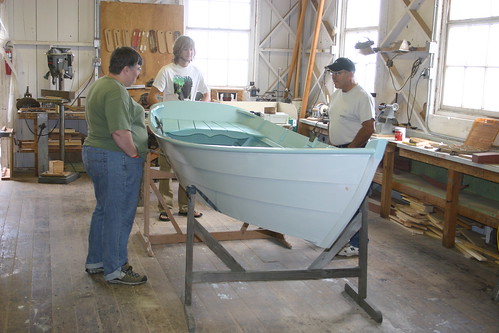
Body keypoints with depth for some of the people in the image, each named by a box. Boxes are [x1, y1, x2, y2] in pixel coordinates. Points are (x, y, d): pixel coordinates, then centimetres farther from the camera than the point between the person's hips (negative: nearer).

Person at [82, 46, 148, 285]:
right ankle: (114, 270, 10)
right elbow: (120, 132, -27)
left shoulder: (100, 84, 14)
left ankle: (95, 261, 31)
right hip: (116, 160, -11)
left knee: (104, 210, 20)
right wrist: (135, 155, -15)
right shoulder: (116, 91, -20)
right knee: (119, 215, -1)